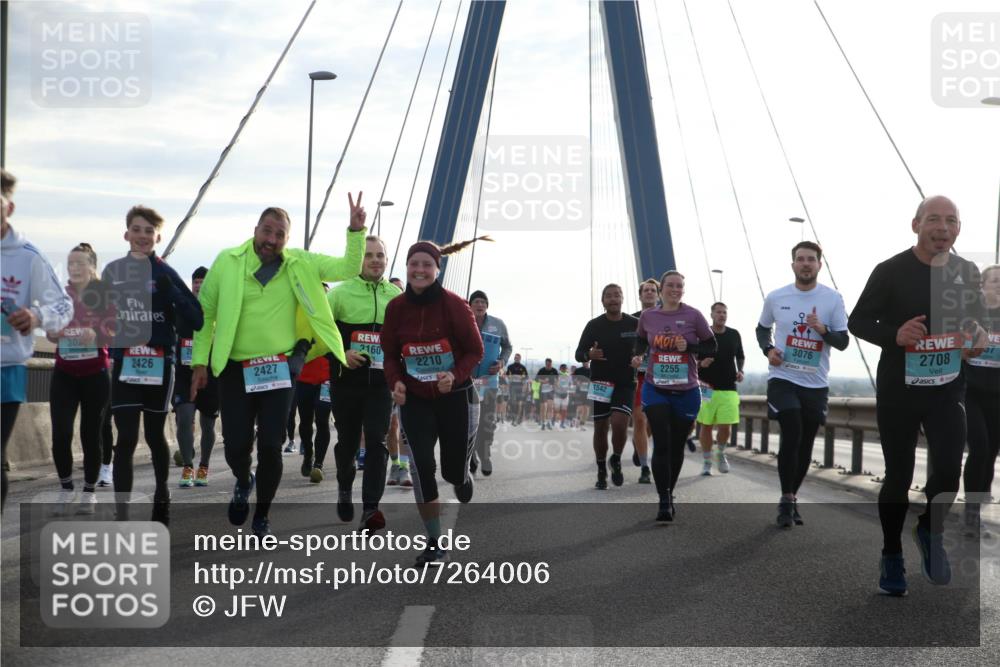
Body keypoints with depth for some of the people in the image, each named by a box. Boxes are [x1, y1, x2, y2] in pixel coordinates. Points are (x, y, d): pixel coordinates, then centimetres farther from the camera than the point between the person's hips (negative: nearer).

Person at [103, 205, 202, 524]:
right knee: (126, 438, -8)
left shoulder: (165, 274, -4)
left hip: (159, 363, -1)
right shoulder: (113, 271, 4)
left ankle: (162, 494, 37)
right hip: (124, 364, 1)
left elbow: (196, 319, -13)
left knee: (154, 435, 13)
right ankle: (121, 517, -10)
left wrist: (169, 289, -24)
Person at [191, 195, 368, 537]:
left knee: (271, 446, 0)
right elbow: (205, 312, 3)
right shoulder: (227, 262, -3)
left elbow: (348, 269, 0)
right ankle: (243, 482, 37)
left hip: (279, 370, 1)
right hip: (235, 370, -1)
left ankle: (262, 515, 21)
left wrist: (356, 232, -15)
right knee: (236, 445, 1)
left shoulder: (301, 264, 1)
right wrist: (200, 361, 1)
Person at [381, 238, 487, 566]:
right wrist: (395, 381, -15)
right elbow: (390, 354, 5)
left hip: (456, 397, -2)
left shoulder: (454, 304, -14)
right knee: (421, 467, -12)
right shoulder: (395, 308, -6)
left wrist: (455, 375, -26)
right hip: (414, 400, 2)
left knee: (454, 470, 6)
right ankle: (436, 544, 1)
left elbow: (475, 351, -8)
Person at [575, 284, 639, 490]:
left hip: (625, 384, -1)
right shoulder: (594, 325, 1)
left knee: (619, 423, -19)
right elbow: (579, 354, 3)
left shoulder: (635, 324, 1)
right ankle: (601, 472, 21)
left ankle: (616, 461, 8)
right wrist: (589, 354, -20)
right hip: (601, 384, 1)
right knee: (600, 428, 5)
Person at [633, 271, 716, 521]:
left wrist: (689, 346, -16)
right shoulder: (647, 316, 0)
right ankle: (664, 502, -10)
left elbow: (711, 346, 1)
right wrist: (639, 356, -2)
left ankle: (669, 494, 32)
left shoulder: (693, 315, -5)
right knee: (662, 445, -13)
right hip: (655, 389, 0)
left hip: (686, 391, 0)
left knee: (677, 446, 12)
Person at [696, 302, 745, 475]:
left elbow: (740, 356, 21)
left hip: (728, 389, 2)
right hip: (707, 388, -2)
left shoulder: (734, 335, 8)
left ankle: (720, 453, 24)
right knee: (706, 426, 1)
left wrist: (740, 371, 3)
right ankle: (707, 462, 15)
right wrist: (700, 363, -16)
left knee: (726, 427, -4)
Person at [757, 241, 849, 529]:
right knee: (791, 436, -16)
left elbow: (843, 342, -3)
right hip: (783, 378, -1)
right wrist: (768, 349, -4)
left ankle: (791, 498, 27)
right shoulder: (775, 298, 0)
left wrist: (823, 329, -23)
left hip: (816, 383, 2)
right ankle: (786, 500, -3)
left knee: (805, 444, 10)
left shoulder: (833, 298, -3)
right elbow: (762, 328, 16)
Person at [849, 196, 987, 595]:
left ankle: (930, 531, 26)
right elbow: (857, 322, -7)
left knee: (949, 472, -6)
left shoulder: (968, 272, 2)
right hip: (897, 391, -3)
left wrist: (980, 339, -7)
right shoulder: (890, 271, -11)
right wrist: (895, 335, -25)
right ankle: (892, 555, 26)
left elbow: (976, 320, 17)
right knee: (898, 477, 6)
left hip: (948, 390, 3)